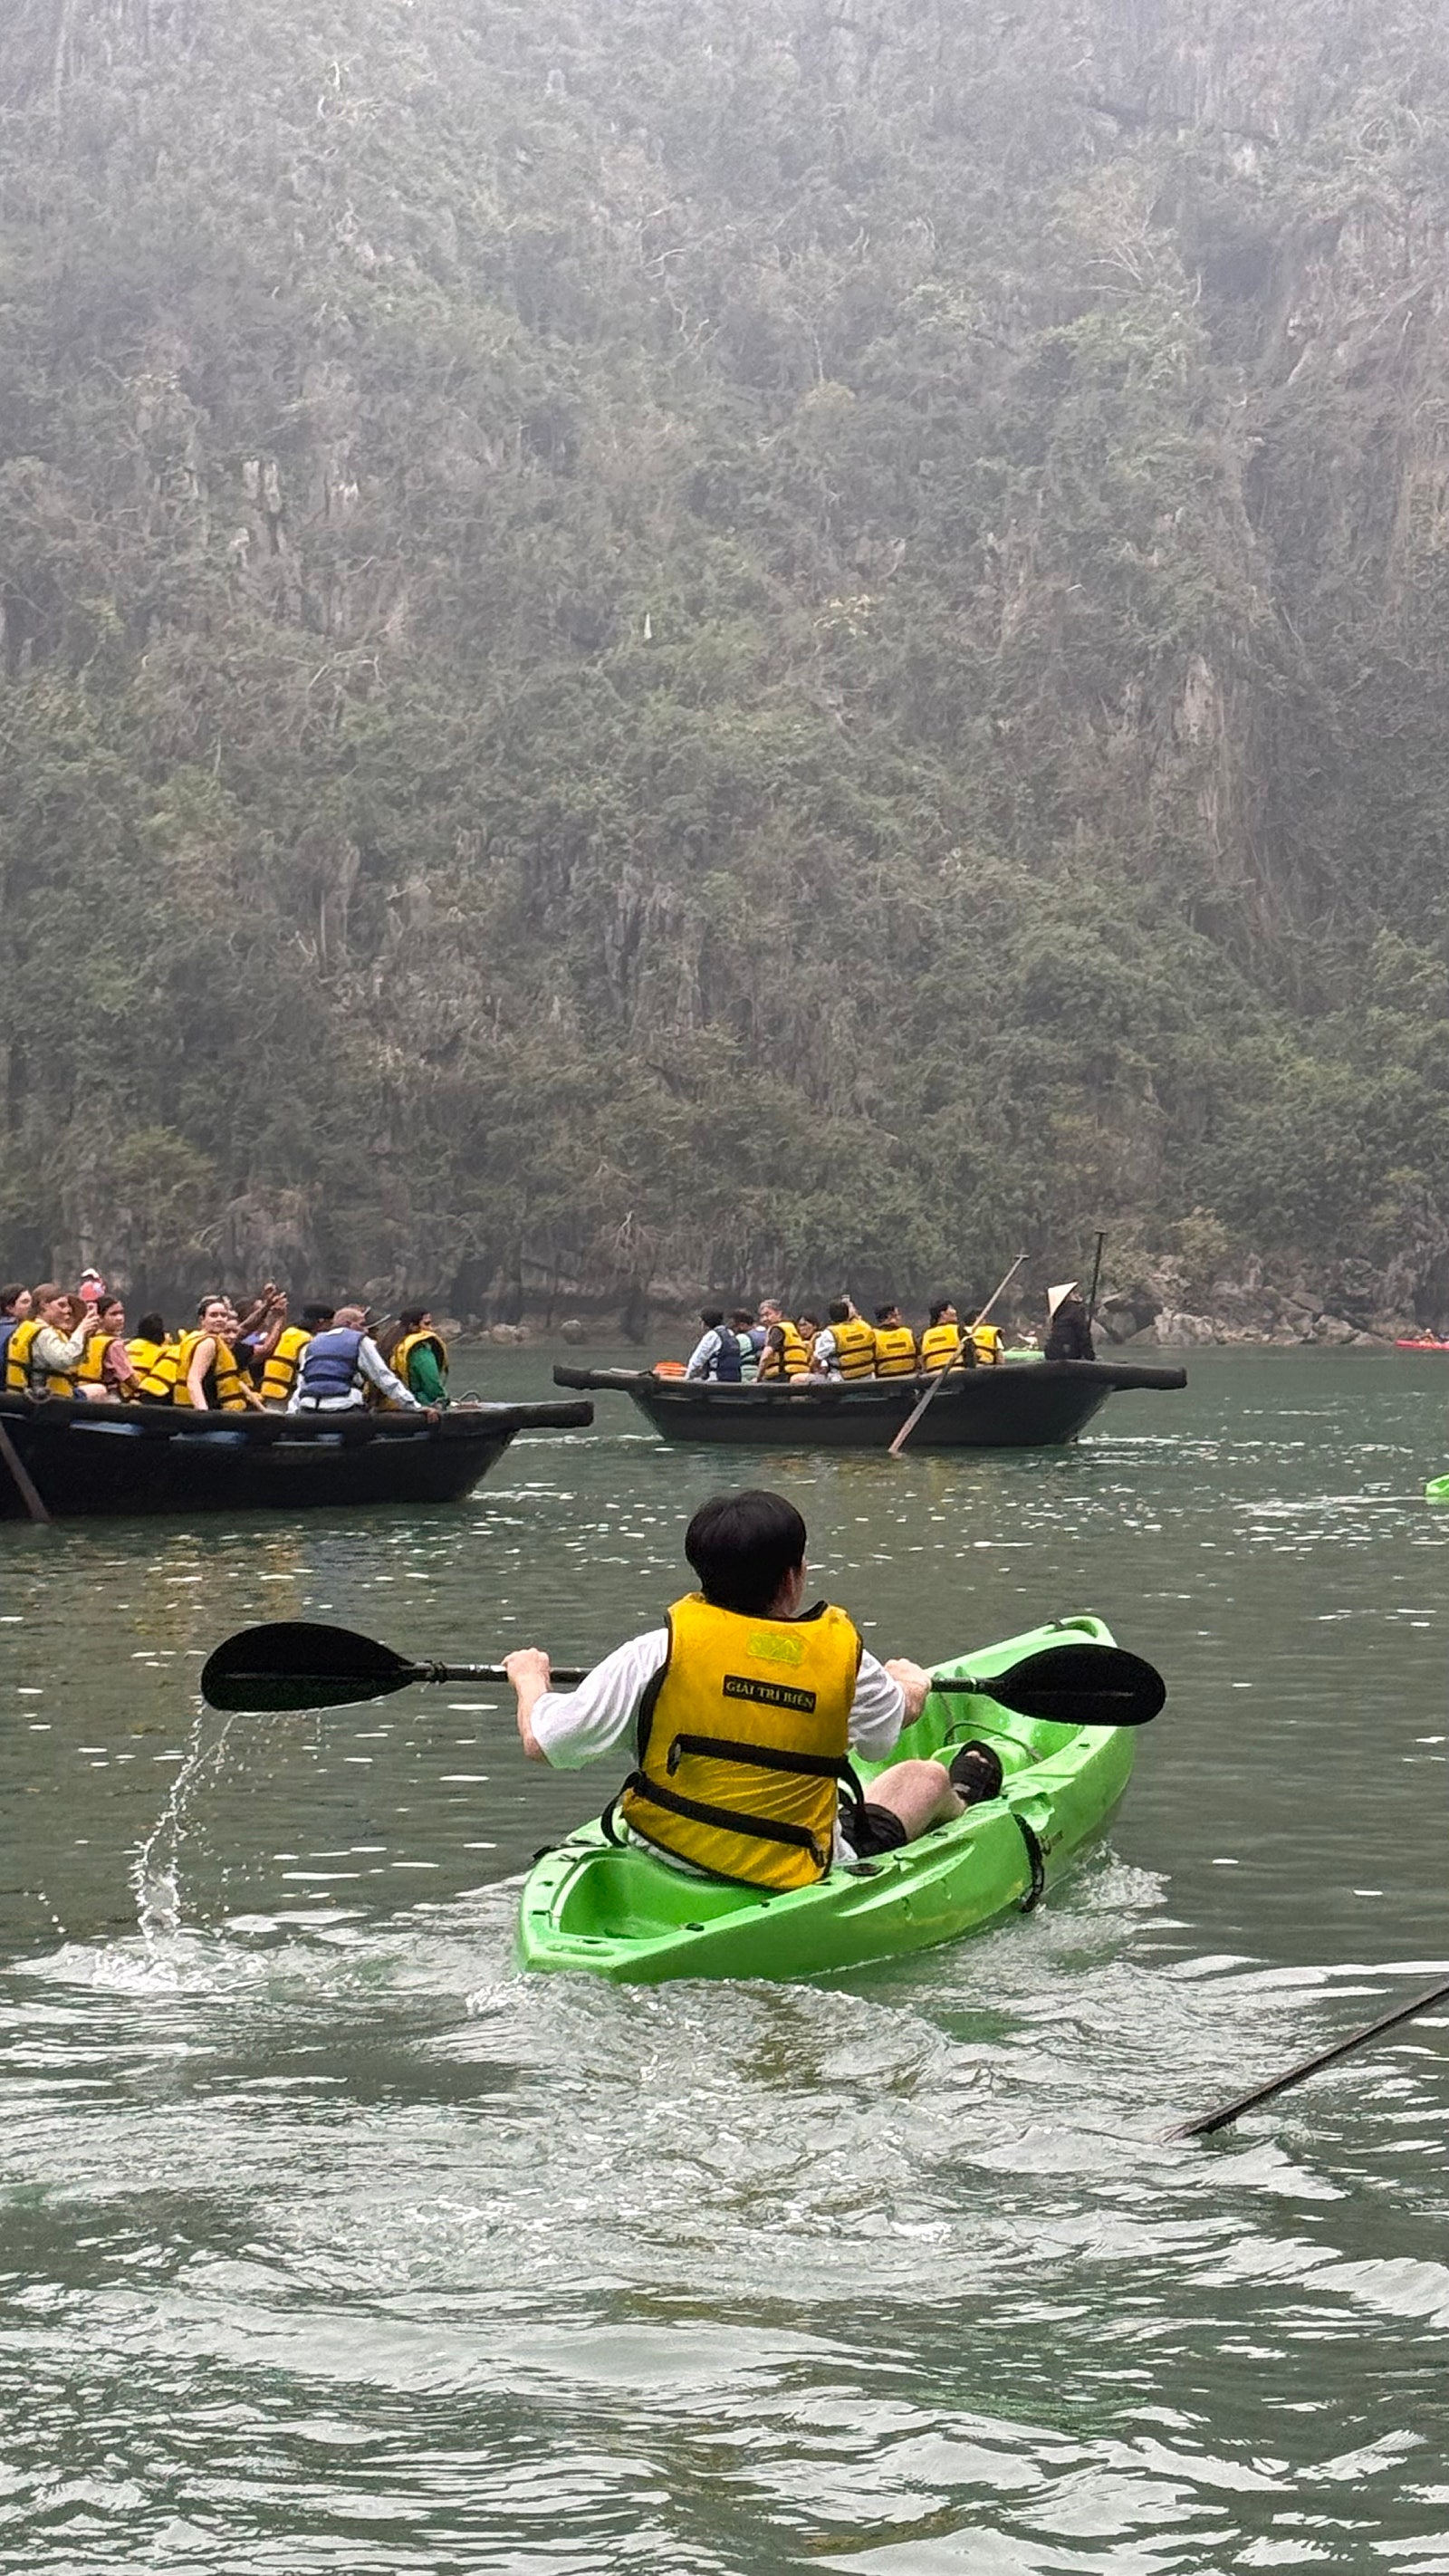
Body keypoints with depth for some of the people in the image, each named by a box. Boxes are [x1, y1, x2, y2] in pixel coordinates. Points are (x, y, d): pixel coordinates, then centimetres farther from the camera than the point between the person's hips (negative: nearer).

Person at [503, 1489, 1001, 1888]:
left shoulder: (658, 1650, -15)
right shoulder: (842, 1651, -11)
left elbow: (541, 1742, -11)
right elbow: (897, 1715, 13)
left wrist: (529, 1676, 12)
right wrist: (912, 1683, 38)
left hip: (662, 1866, 1)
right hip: (798, 1886, -1)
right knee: (925, 1777, 26)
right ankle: (958, 1804, 64)